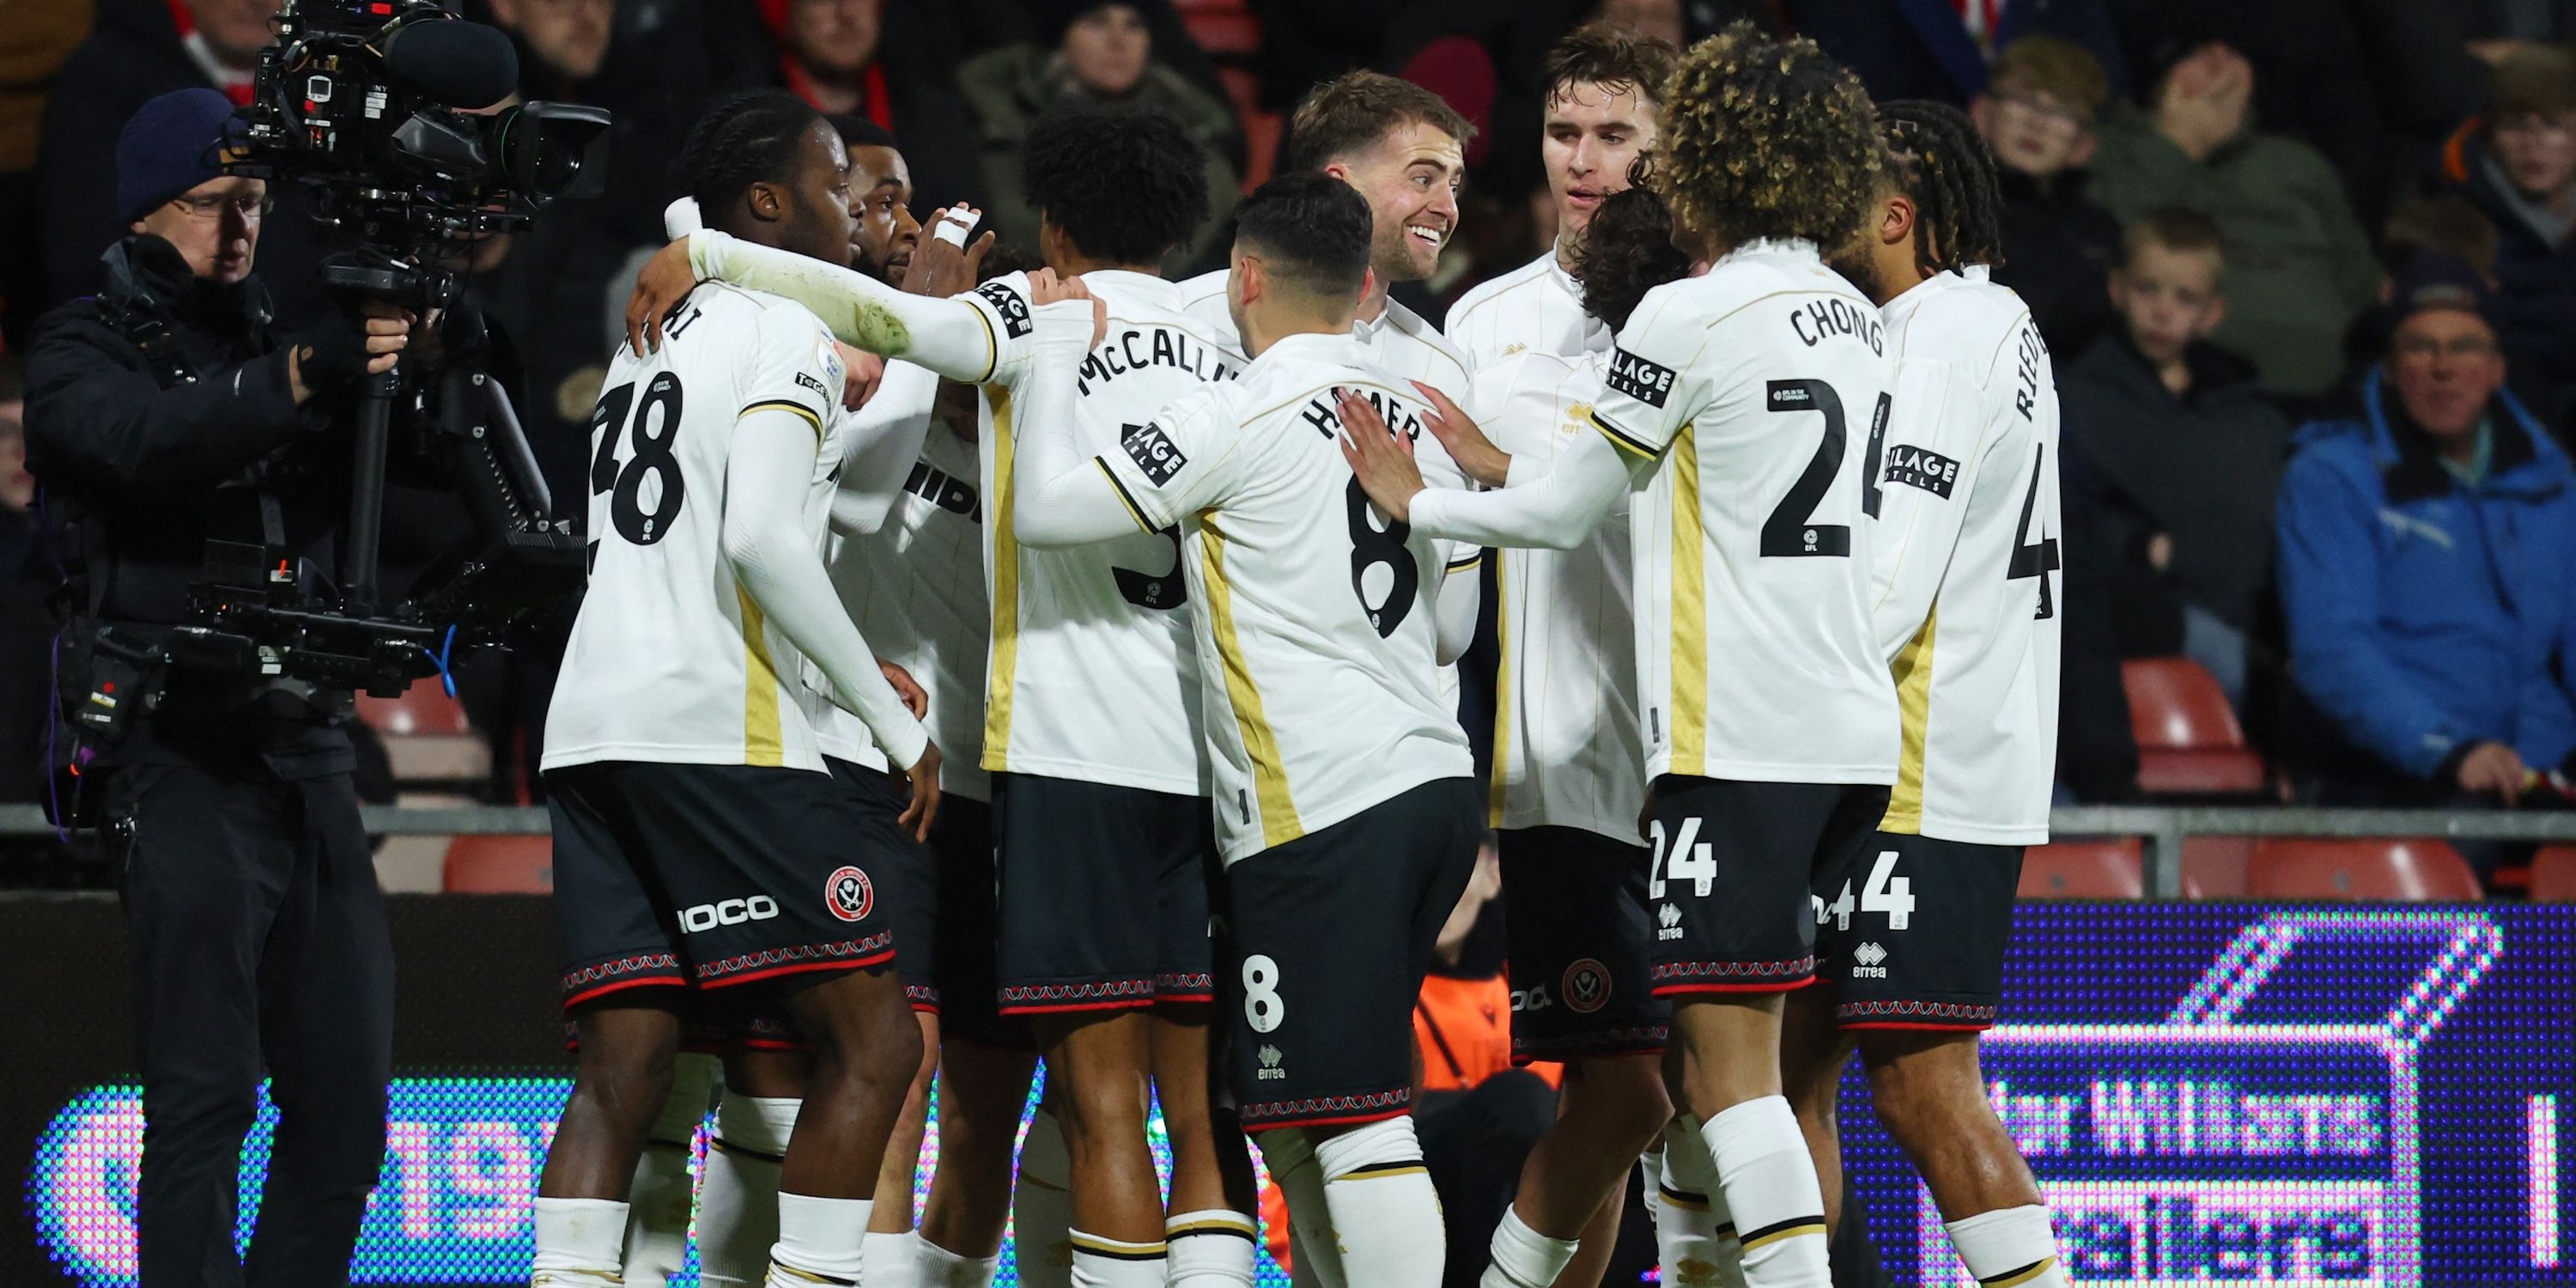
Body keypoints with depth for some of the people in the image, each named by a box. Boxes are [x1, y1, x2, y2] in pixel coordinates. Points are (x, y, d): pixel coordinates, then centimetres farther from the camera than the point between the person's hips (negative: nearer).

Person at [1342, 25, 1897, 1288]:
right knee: (1691, 1054, 14)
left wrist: (1421, 504, 15)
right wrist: (1508, 469, 26)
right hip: (1852, 726, 8)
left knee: (1729, 1061, -10)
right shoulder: (1855, 321, 14)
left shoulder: (1689, 317, -10)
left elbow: (1563, 515, -1)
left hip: (1740, 742, -8)